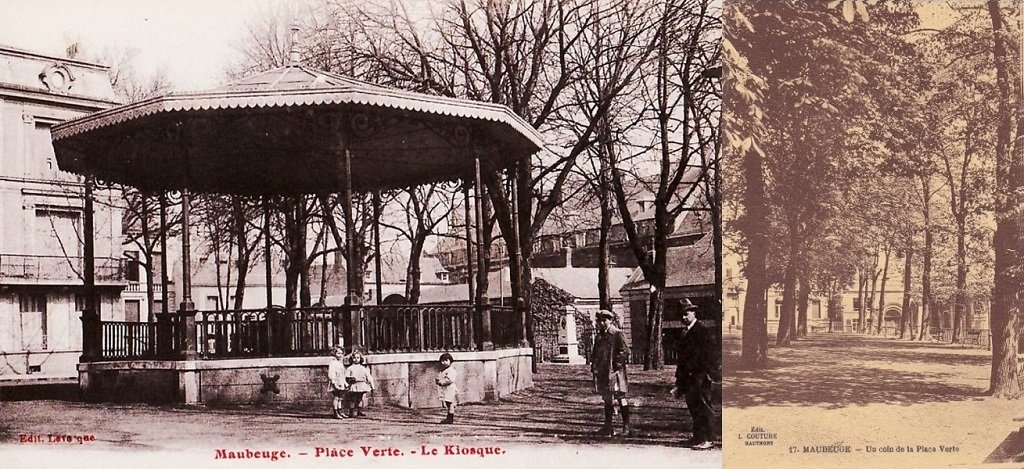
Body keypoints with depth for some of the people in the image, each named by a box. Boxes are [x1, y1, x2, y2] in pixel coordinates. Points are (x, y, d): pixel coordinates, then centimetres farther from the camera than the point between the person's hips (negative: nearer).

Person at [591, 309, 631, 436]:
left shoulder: (618, 334, -6)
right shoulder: (599, 336, 15)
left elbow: (625, 352, -10)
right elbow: (595, 353, 22)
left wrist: (617, 364, -17)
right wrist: (594, 367, 13)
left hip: (615, 372, -7)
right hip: (602, 372, 7)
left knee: (620, 397, -6)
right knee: (607, 399, 12)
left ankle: (626, 427, -2)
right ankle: (608, 427, 17)